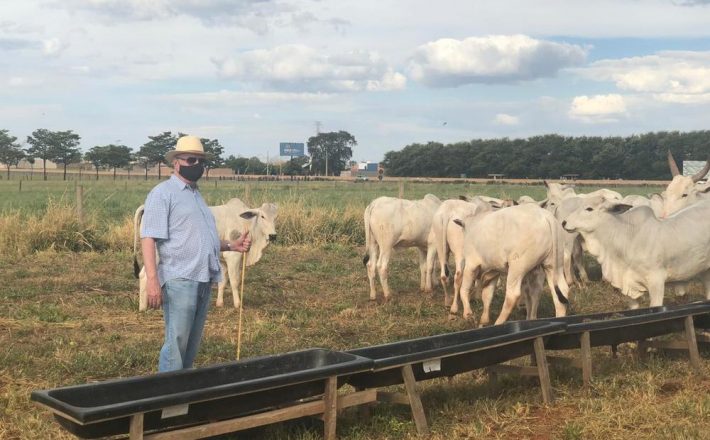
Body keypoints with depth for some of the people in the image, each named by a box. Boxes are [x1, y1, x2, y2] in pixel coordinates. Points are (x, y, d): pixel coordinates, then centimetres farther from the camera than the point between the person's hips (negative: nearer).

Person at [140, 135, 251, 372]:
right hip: (179, 281, -8)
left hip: (203, 281, 8)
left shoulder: (196, 195, 20)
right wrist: (153, 281, -22)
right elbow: (148, 239, -13)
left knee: (191, 346, 14)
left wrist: (231, 245, 11)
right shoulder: (163, 193, -4)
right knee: (176, 344, -6)